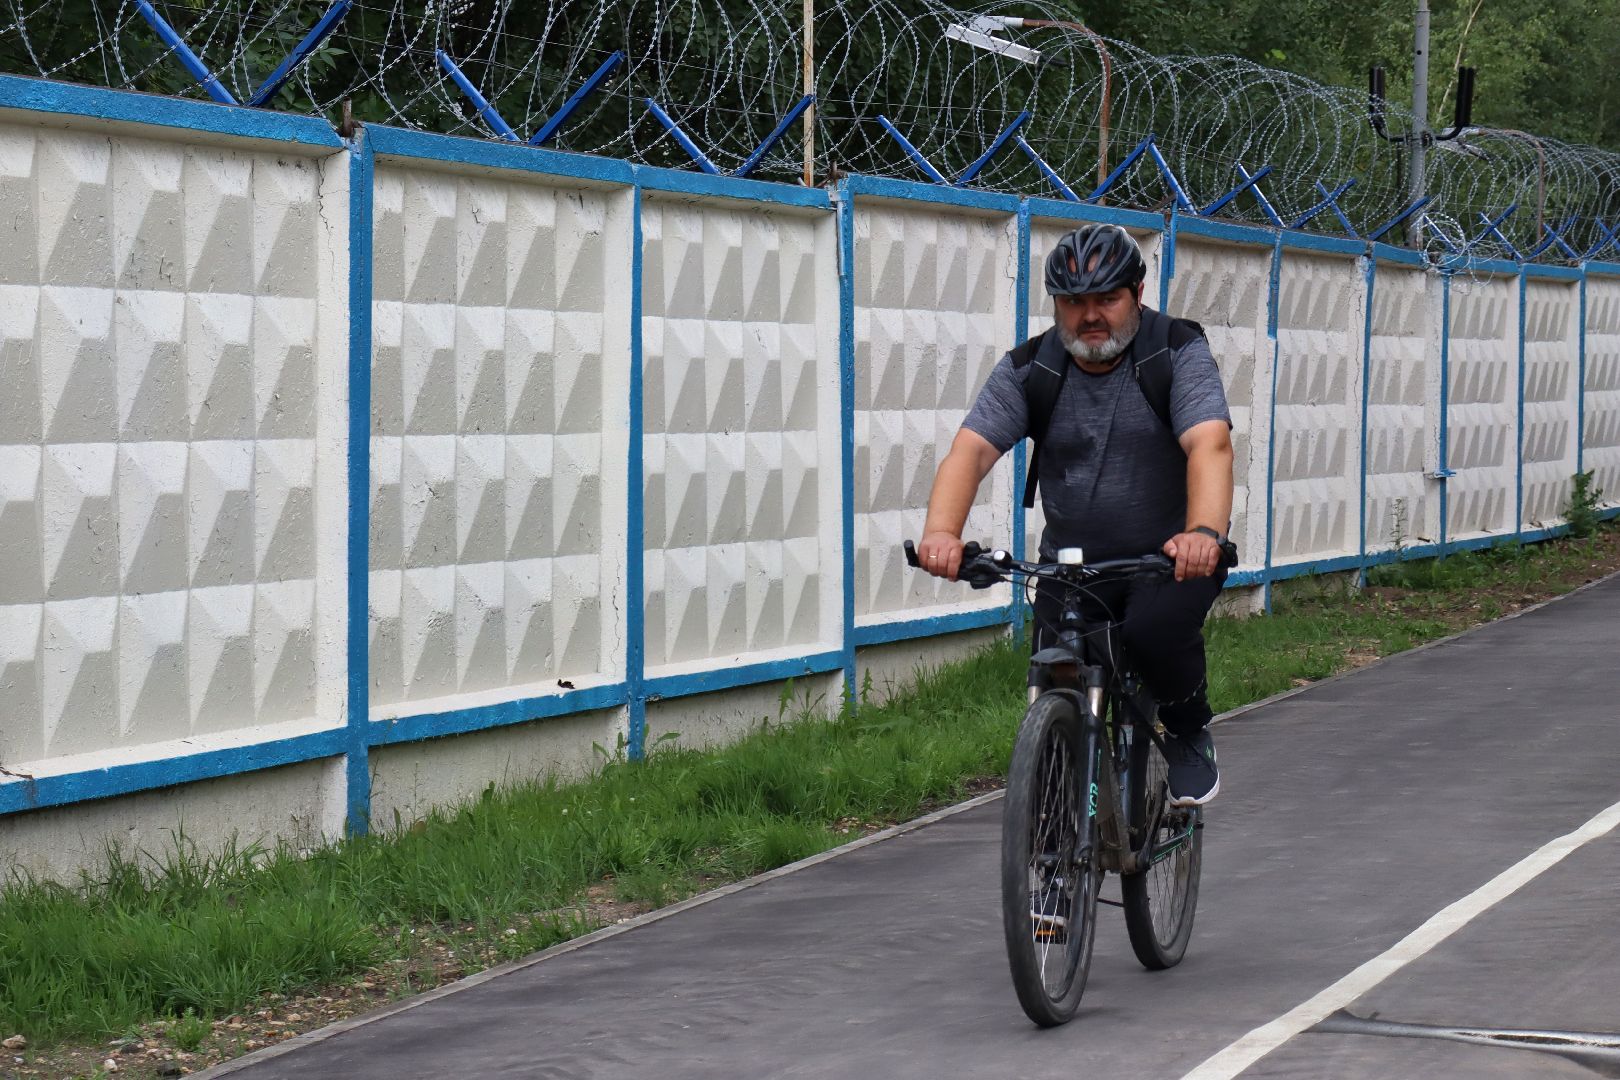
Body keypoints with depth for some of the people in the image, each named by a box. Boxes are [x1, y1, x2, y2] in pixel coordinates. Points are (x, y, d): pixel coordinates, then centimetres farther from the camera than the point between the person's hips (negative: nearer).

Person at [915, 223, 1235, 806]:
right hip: (1071, 562, 3)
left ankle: (1191, 735, -2)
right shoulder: (1028, 370, -5)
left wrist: (1204, 532, -48)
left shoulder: (1179, 352, -12)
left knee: (1156, 631, -31)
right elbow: (971, 450, -18)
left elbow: (1209, 445, -28)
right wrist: (942, 532, -39)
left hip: (1173, 556, -3)